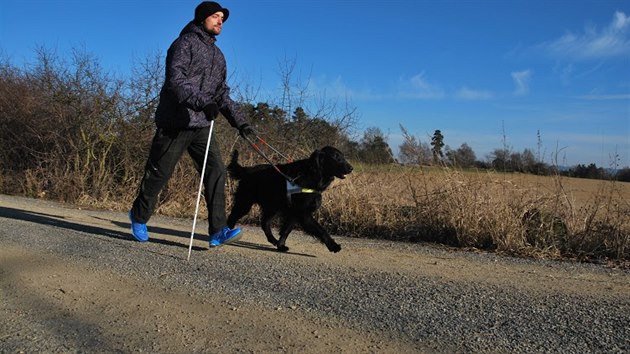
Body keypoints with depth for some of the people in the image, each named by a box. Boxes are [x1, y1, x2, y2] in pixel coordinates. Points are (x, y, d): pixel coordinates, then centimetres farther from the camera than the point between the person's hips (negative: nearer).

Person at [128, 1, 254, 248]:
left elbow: (223, 95, 20)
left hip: (201, 126, 6)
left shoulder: (218, 55, 19)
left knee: (216, 171, -11)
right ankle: (139, 217, 29)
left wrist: (240, 122, 8)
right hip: (175, 123, -6)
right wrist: (202, 102, -35)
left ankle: (218, 230, -13)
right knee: (158, 174, 5)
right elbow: (176, 81, -20)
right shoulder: (184, 44, -4)